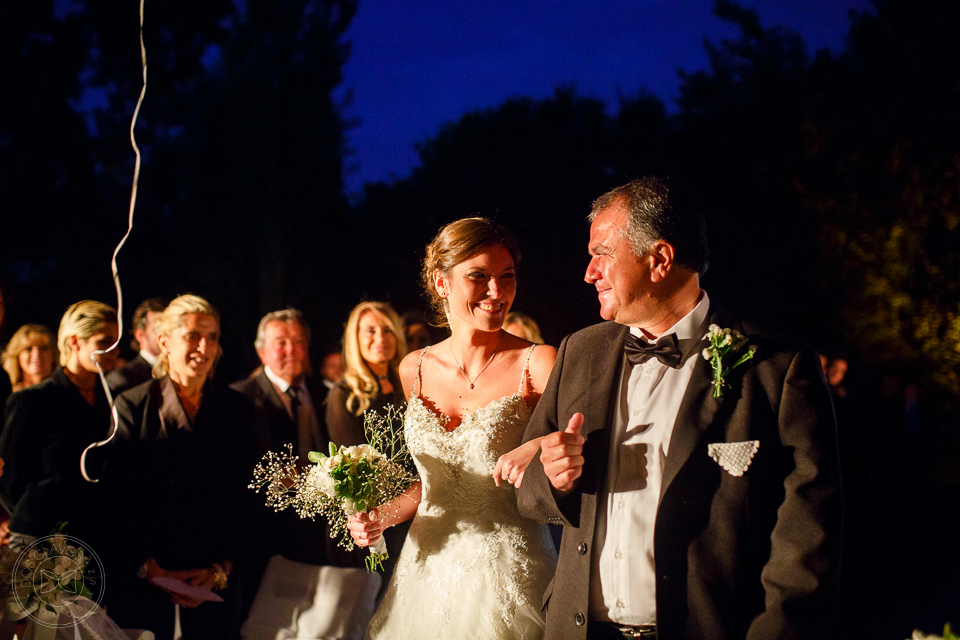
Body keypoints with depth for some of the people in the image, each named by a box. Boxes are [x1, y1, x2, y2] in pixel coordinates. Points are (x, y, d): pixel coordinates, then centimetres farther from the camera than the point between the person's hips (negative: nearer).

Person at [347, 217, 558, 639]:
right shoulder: (415, 370, 5)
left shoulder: (539, 365, -10)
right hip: (427, 570, 5)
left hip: (509, 577, -4)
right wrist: (384, 516, 5)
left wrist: (542, 449, -34)